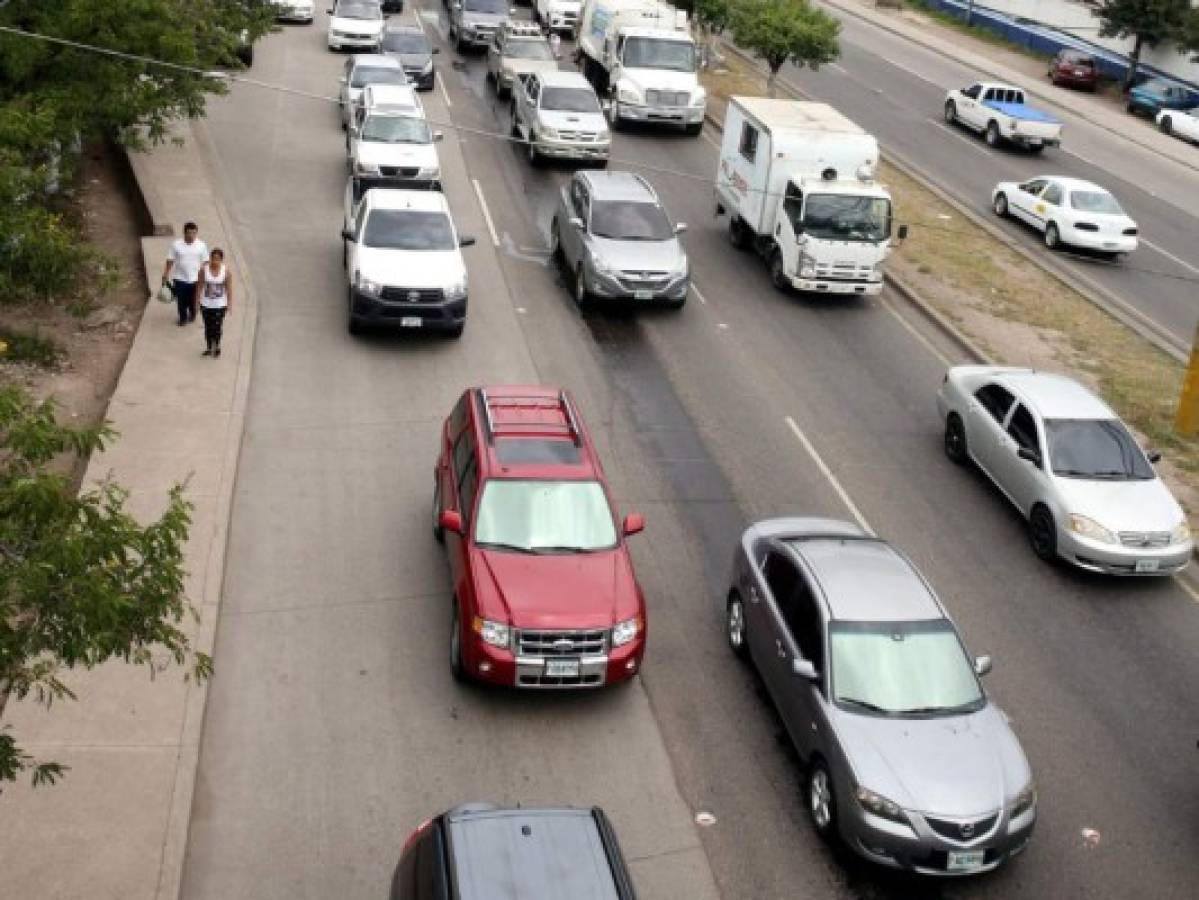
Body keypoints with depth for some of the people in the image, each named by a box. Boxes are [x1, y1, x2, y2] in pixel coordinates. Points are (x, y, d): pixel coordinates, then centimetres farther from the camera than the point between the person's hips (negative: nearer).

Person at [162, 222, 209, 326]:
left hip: (195, 279, 0)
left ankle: (192, 315, 43)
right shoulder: (176, 245, -8)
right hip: (180, 279, 0)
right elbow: (170, 261, -3)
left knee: (193, 300, 15)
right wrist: (165, 276, -2)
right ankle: (183, 317, 32)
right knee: (181, 300, 9)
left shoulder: (202, 245, -7)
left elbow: (205, 262, 0)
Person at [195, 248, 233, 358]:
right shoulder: (204, 269, -9)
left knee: (217, 327, -1)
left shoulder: (226, 270, -9)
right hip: (206, 304, 1)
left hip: (220, 305, -1)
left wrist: (230, 304, -5)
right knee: (208, 327, 9)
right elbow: (199, 286, -2)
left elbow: (229, 288, -4)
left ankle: (217, 347, 22)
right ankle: (209, 348, 25)